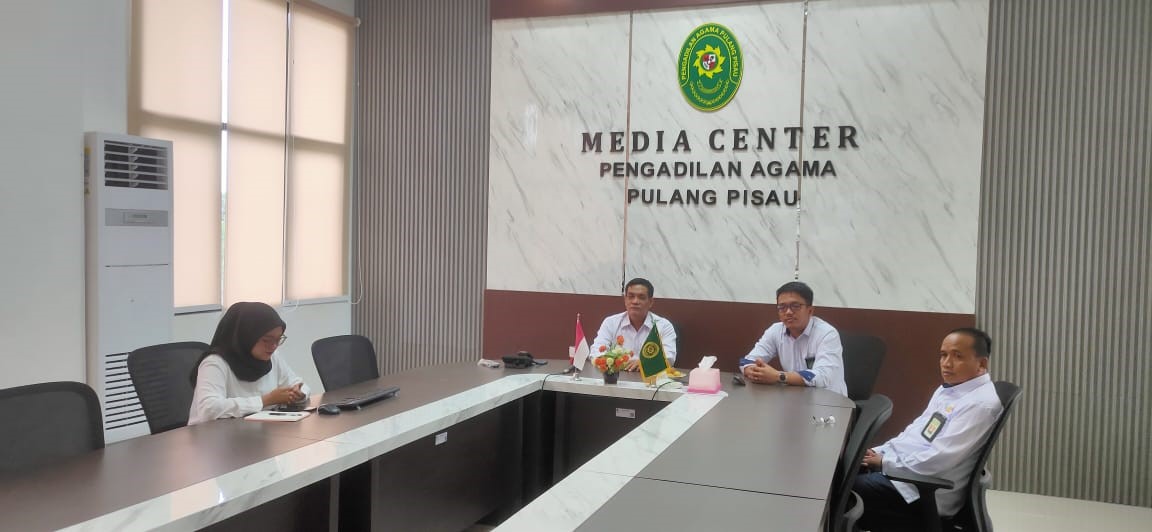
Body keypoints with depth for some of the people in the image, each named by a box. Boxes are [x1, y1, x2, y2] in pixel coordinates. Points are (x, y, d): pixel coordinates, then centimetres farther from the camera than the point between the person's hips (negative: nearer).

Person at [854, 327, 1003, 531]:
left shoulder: (981, 403, -18)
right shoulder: (948, 388, 12)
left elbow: (939, 458, -23)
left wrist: (885, 462, -15)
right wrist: (880, 453, 1)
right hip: (902, 467, 9)